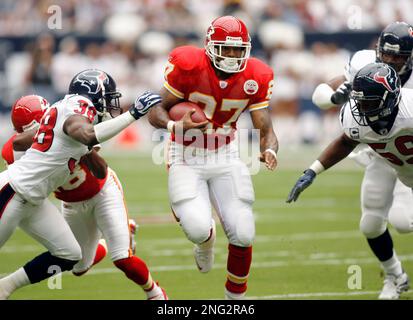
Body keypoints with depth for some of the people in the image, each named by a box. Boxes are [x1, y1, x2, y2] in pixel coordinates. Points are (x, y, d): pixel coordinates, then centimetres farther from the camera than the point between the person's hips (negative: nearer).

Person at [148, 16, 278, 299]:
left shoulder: (255, 77, -10)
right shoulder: (188, 66, -20)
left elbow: (265, 129, -7)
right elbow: (156, 111, -14)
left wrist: (269, 150, -31)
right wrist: (176, 125, -37)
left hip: (225, 157, 3)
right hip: (187, 157, -3)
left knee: (243, 234, -7)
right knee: (198, 229, -21)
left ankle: (236, 294, 19)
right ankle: (206, 239, 21)